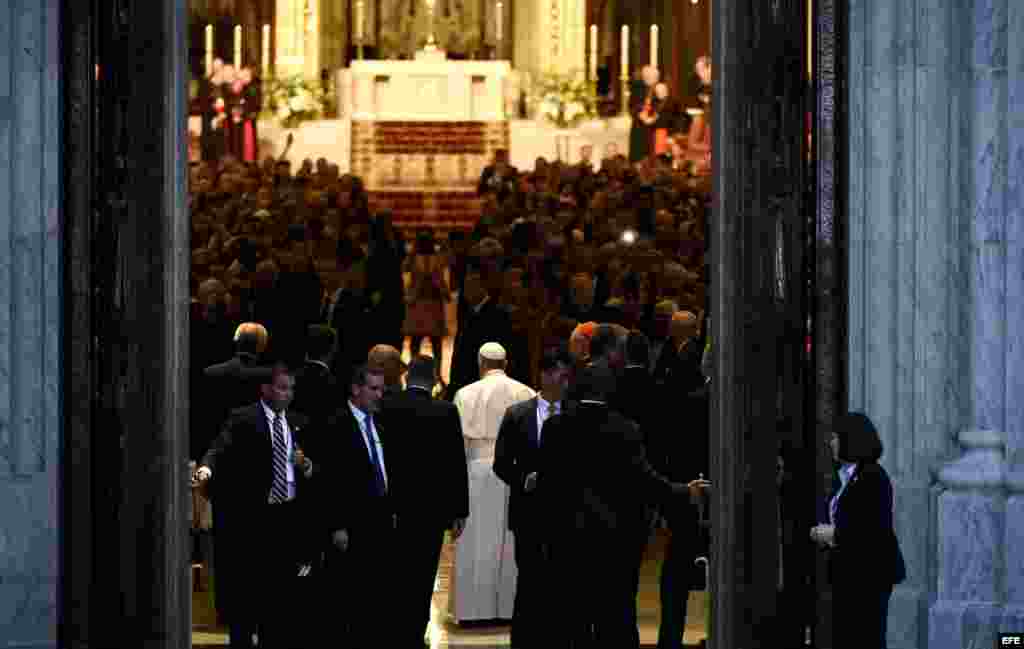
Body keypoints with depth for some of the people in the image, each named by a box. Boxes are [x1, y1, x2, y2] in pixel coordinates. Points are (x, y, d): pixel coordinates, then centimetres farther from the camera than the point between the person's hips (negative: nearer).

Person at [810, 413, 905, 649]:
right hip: (847, 572, 10)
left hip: (871, 572, -9)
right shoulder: (847, 477, 14)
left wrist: (835, 535, -16)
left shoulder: (873, 476, -14)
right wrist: (823, 533, 3)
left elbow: (879, 529, -21)